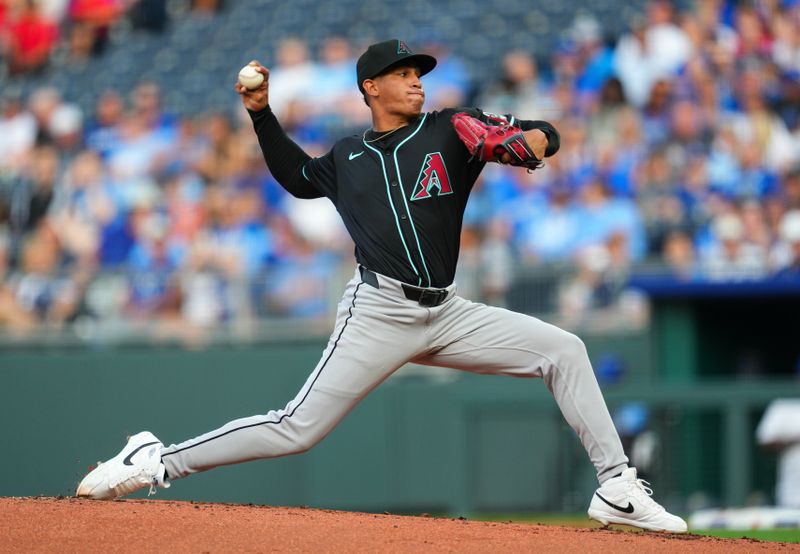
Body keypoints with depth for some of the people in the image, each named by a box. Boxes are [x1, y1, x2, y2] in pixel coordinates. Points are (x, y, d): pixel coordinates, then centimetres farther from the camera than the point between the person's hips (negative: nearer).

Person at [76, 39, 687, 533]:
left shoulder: (452, 129, 7)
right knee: (296, 430, -11)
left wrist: (526, 141, -22)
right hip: (379, 312, -2)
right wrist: (262, 115, 20)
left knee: (563, 350, -8)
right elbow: (297, 176, 32)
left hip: (447, 313, 2)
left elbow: (546, 134, 2)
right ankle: (156, 461, -3)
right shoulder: (347, 158, 10)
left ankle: (618, 490, -4)